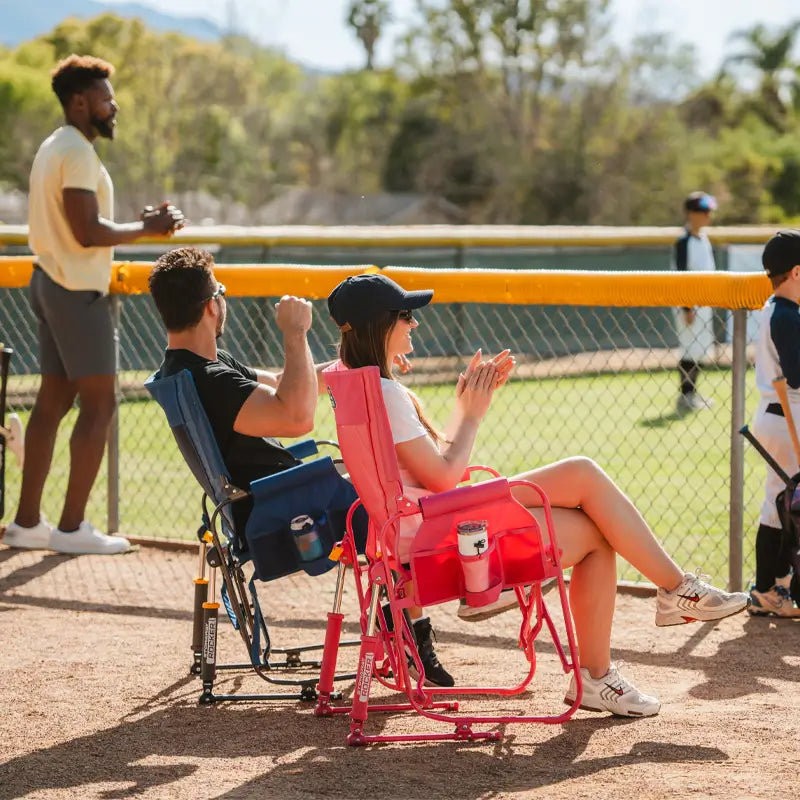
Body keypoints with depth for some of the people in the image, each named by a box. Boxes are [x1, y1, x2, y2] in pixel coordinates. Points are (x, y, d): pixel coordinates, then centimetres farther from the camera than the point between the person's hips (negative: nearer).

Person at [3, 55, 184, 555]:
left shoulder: (54, 148, 16)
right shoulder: (77, 152, -16)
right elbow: (88, 232, -23)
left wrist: (141, 223, 11)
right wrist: (147, 228, -11)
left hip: (51, 284, 10)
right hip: (78, 292, -10)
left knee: (53, 401, 11)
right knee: (98, 404, -6)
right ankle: (72, 528, -5)